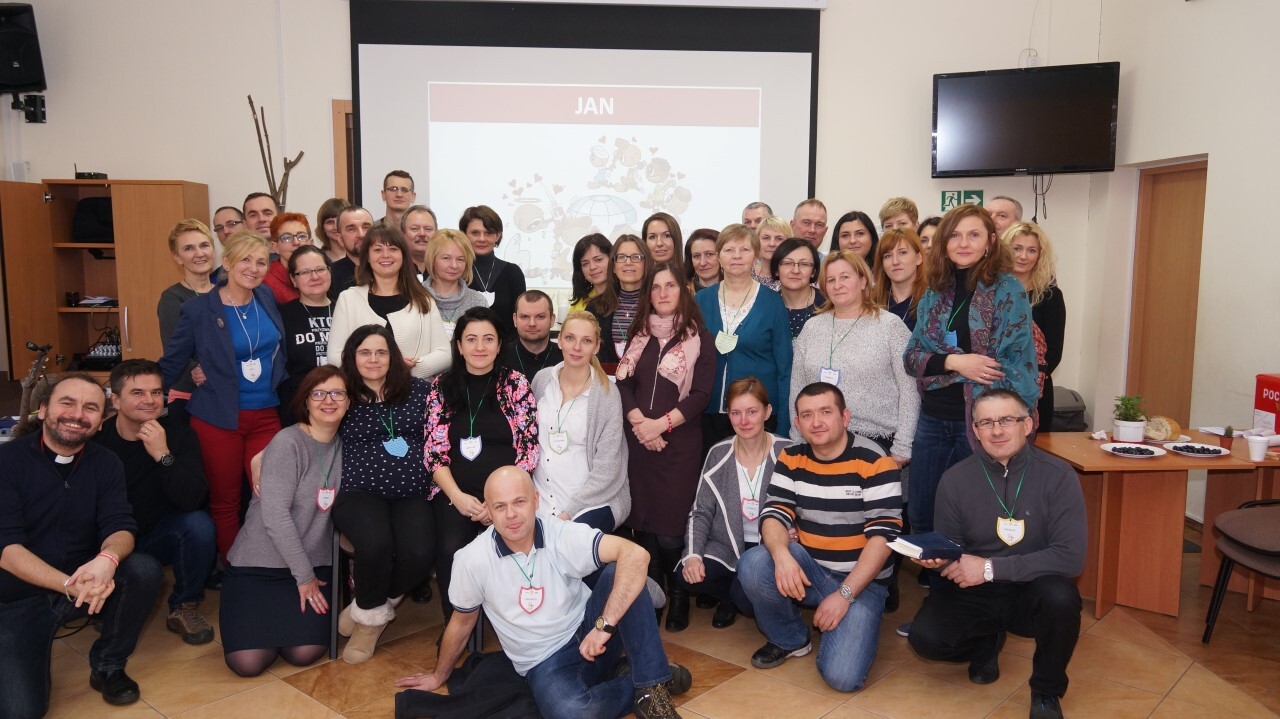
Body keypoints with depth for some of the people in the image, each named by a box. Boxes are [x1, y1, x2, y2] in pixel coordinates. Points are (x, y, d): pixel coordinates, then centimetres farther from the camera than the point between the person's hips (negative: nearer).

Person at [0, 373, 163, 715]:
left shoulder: (106, 463, -1)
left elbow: (120, 527, -11)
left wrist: (107, 559, -37)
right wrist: (69, 585, -35)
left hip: (86, 583, 3)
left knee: (145, 569, -27)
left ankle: (108, 666, -3)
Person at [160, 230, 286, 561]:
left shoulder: (266, 298, 4)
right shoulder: (198, 310, -8)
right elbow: (170, 364, 0)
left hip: (266, 415, 3)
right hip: (218, 419, -3)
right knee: (225, 502, 7)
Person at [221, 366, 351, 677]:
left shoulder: (343, 446, 4)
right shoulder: (287, 442, -13)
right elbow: (275, 514, -18)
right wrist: (303, 576, -15)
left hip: (314, 563, 4)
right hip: (259, 562, -4)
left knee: (305, 653, -15)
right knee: (247, 662, -16)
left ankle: (284, 614, 18)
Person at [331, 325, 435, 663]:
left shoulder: (417, 389, 11)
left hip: (412, 494, 2)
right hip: (359, 492, -1)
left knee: (420, 554, -26)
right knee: (376, 544, -33)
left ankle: (368, 611, 6)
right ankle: (374, 614, 0)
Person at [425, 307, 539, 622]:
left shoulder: (516, 384, 6)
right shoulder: (441, 387, 10)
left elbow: (529, 448, 1)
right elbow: (434, 452, 5)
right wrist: (458, 496, -10)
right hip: (454, 492, 1)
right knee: (451, 550, -27)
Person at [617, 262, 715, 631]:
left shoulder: (699, 338, 1)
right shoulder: (638, 334, 13)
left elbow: (700, 394, -6)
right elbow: (623, 383, 4)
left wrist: (661, 424, -15)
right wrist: (639, 422, -12)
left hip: (679, 442, -3)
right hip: (639, 440, 4)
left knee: (671, 528, -5)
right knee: (643, 521, 6)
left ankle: (679, 596, 14)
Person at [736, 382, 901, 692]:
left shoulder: (875, 463, -14)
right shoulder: (791, 459, 0)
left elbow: (883, 536, -16)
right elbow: (774, 514, -6)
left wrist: (844, 594, -21)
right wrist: (782, 555, -29)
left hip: (861, 581, -4)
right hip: (809, 569, 4)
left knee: (842, 676, -22)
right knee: (753, 563, -27)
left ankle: (857, 620, 12)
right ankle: (790, 639, 2)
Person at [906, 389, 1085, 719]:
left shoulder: (1058, 476, -13)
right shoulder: (955, 479, -6)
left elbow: (1070, 557, -20)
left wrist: (991, 568, -24)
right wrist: (938, 557, -22)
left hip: (1030, 591, -1)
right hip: (972, 592, 2)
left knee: (1061, 596, -35)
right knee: (925, 638, -23)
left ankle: (1046, 692, -4)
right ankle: (986, 640, 15)